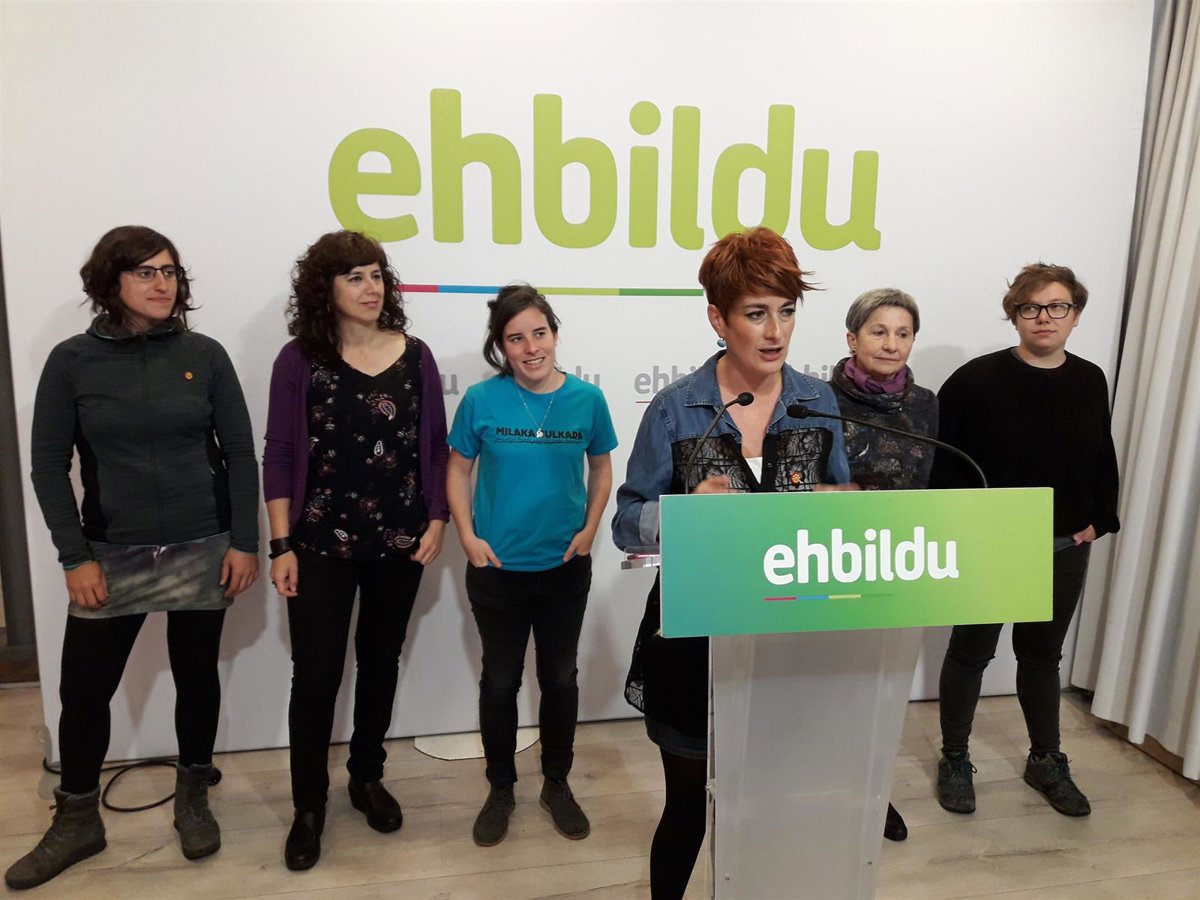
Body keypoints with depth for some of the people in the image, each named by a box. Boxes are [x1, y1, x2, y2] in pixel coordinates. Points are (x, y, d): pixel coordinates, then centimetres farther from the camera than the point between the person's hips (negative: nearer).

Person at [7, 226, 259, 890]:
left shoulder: (204, 355, -1)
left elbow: (239, 454, -1)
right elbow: (49, 465, -1)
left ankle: (192, 800, 33)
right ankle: (76, 821, 30)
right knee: (84, 687, 6)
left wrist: (245, 542, -5)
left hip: (202, 552, 0)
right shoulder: (72, 360, -2)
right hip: (111, 557, 0)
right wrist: (74, 556, -6)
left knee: (196, 677, 12)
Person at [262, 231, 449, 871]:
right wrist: (281, 545, -7)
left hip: (399, 541, 2)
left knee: (381, 661, 15)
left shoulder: (413, 356, 0)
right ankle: (308, 805, 24)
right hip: (321, 544, -2)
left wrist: (437, 521, -3)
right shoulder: (299, 359, -5)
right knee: (316, 673, 3)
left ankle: (367, 779, 36)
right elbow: (279, 456, -4)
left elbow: (435, 446, 4)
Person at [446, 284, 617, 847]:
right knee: (501, 680, 14)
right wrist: (467, 537, -9)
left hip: (565, 567, 1)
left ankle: (557, 784, 37)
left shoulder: (586, 399, -8)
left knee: (560, 677, 16)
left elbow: (601, 468, 5)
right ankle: (501, 789, 34)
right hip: (497, 568, -1)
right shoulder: (482, 399, -11)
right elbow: (458, 470, 0)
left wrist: (589, 529, -5)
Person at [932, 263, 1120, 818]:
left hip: (1065, 550, 4)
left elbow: (1102, 462, 12)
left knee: (1042, 654, 18)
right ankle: (954, 761, 25)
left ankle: (1047, 761, 35)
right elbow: (943, 459, -13)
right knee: (971, 652, 9)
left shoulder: (1091, 381, 3)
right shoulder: (978, 379, -13)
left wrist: (1096, 522, 4)